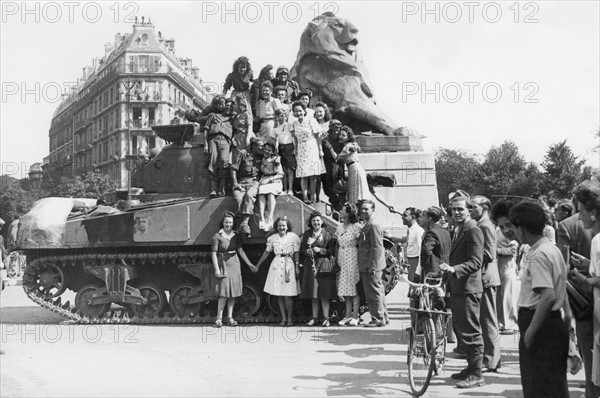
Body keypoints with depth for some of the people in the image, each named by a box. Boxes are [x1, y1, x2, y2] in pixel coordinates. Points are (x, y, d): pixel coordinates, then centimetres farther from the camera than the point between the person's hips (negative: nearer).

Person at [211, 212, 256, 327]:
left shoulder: (236, 236, 7)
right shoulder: (217, 236, -6)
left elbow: (241, 251, 11)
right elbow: (214, 253, -7)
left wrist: (249, 264, 8)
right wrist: (216, 269, -13)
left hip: (234, 264, 5)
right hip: (223, 264, -5)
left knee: (233, 291, 5)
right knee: (224, 292, -9)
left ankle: (230, 317, 13)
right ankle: (219, 318, -1)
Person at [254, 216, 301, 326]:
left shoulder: (293, 237, -1)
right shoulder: (273, 238, 7)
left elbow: (296, 254, 0)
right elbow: (266, 252, 13)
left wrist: (297, 267, -6)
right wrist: (257, 265, 14)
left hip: (289, 265, -3)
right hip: (276, 265, 3)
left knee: (287, 295, -6)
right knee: (279, 295, 3)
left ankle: (290, 318, 9)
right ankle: (283, 318, 12)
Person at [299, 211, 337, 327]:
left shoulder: (327, 234, 1)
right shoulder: (307, 234, 12)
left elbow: (332, 251, -4)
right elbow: (302, 249, 14)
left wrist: (320, 250, -16)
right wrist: (307, 251, -7)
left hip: (323, 265, -4)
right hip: (310, 265, 4)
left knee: (324, 293, -4)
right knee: (313, 294, 8)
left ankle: (326, 318, 2)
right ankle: (314, 317, 15)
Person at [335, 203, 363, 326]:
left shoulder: (356, 227, -9)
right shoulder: (340, 227, 11)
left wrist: (360, 260, -10)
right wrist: (336, 259, 9)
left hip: (353, 259, -6)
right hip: (342, 260, 6)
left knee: (354, 288, -3)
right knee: (345, 288, 8)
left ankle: (355, 316, 2)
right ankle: (348, 315, 15)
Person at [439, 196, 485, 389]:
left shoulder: (473, 230, -14)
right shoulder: (458, 230, 16)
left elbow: (475, 262, -21)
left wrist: (453, 269, -32)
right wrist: (448, 269, 18)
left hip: (468, 288, -10)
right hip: (457, 288, 10)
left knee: (471, 332, -4)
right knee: (461, 330, 17)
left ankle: (477, 375, 3)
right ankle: (471, 367, 29)